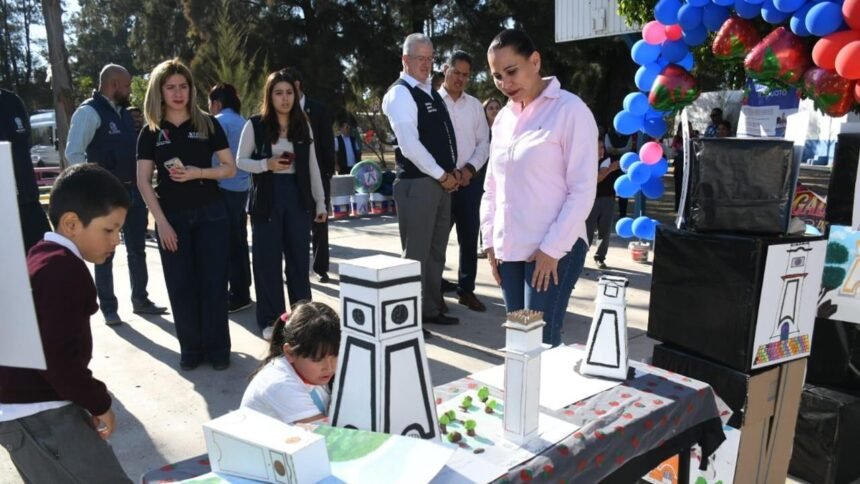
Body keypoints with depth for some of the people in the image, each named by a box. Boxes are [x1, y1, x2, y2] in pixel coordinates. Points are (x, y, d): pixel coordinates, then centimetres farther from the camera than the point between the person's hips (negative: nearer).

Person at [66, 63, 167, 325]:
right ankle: (109, 308, 16)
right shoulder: (89, 112, -11)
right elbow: (73, 153, -16)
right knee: (106, 253, 5)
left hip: (134, 190, 7)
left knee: (137, 249, 14)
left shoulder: (124, 113, 13)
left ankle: (140, 300, 27)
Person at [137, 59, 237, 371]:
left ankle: (217, 349, 13)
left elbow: (230, 168, 1)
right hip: (172, 217, 1)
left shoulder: (208, 124, 2)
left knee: (213, 283, 2)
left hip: (210, 214, 0)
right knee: (180, 286, 5)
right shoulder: (150, 132, 2)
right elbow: (144, 182, -1)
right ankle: (191, 349, 18)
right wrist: (162, 222, -9)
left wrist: (198, 172, -16)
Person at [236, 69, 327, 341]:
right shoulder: (255, 125, -1)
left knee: (299, 258, 7)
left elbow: (312, 166, 10)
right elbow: (241, 161, 1)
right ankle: (270, 321, 14)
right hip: (267, 198, -2)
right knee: (268, 260, 3)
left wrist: (320, 201, 8)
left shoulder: (303, 126, 8)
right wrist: (267, 164, -17)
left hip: (297, 197, 3)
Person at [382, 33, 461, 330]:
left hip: (441, 181, 9)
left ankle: (432, 308, 27)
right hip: (417, 182, -9)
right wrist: (442, 175, -14)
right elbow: (410, 145, -20)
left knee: (436, 249, 15)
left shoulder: (432, 93, 17)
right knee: (416, 252, -3)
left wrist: (452, 171, 7)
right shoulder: (400, 94, -11)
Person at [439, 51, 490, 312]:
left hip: (471, 179, 3)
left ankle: (466, 289, 20)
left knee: (469, 237, 7)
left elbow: (484, 143, 9)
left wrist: (470, 168, -7)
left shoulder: (475, 105, 10)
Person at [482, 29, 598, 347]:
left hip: (555, 250, -6)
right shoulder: (503, 118, 12)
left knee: (541, 341, -6)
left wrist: (552, 249, -13)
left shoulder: (571, 111, -7)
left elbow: (583, 190, -10)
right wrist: (491, 240, 9)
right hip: (510, 249, 6)